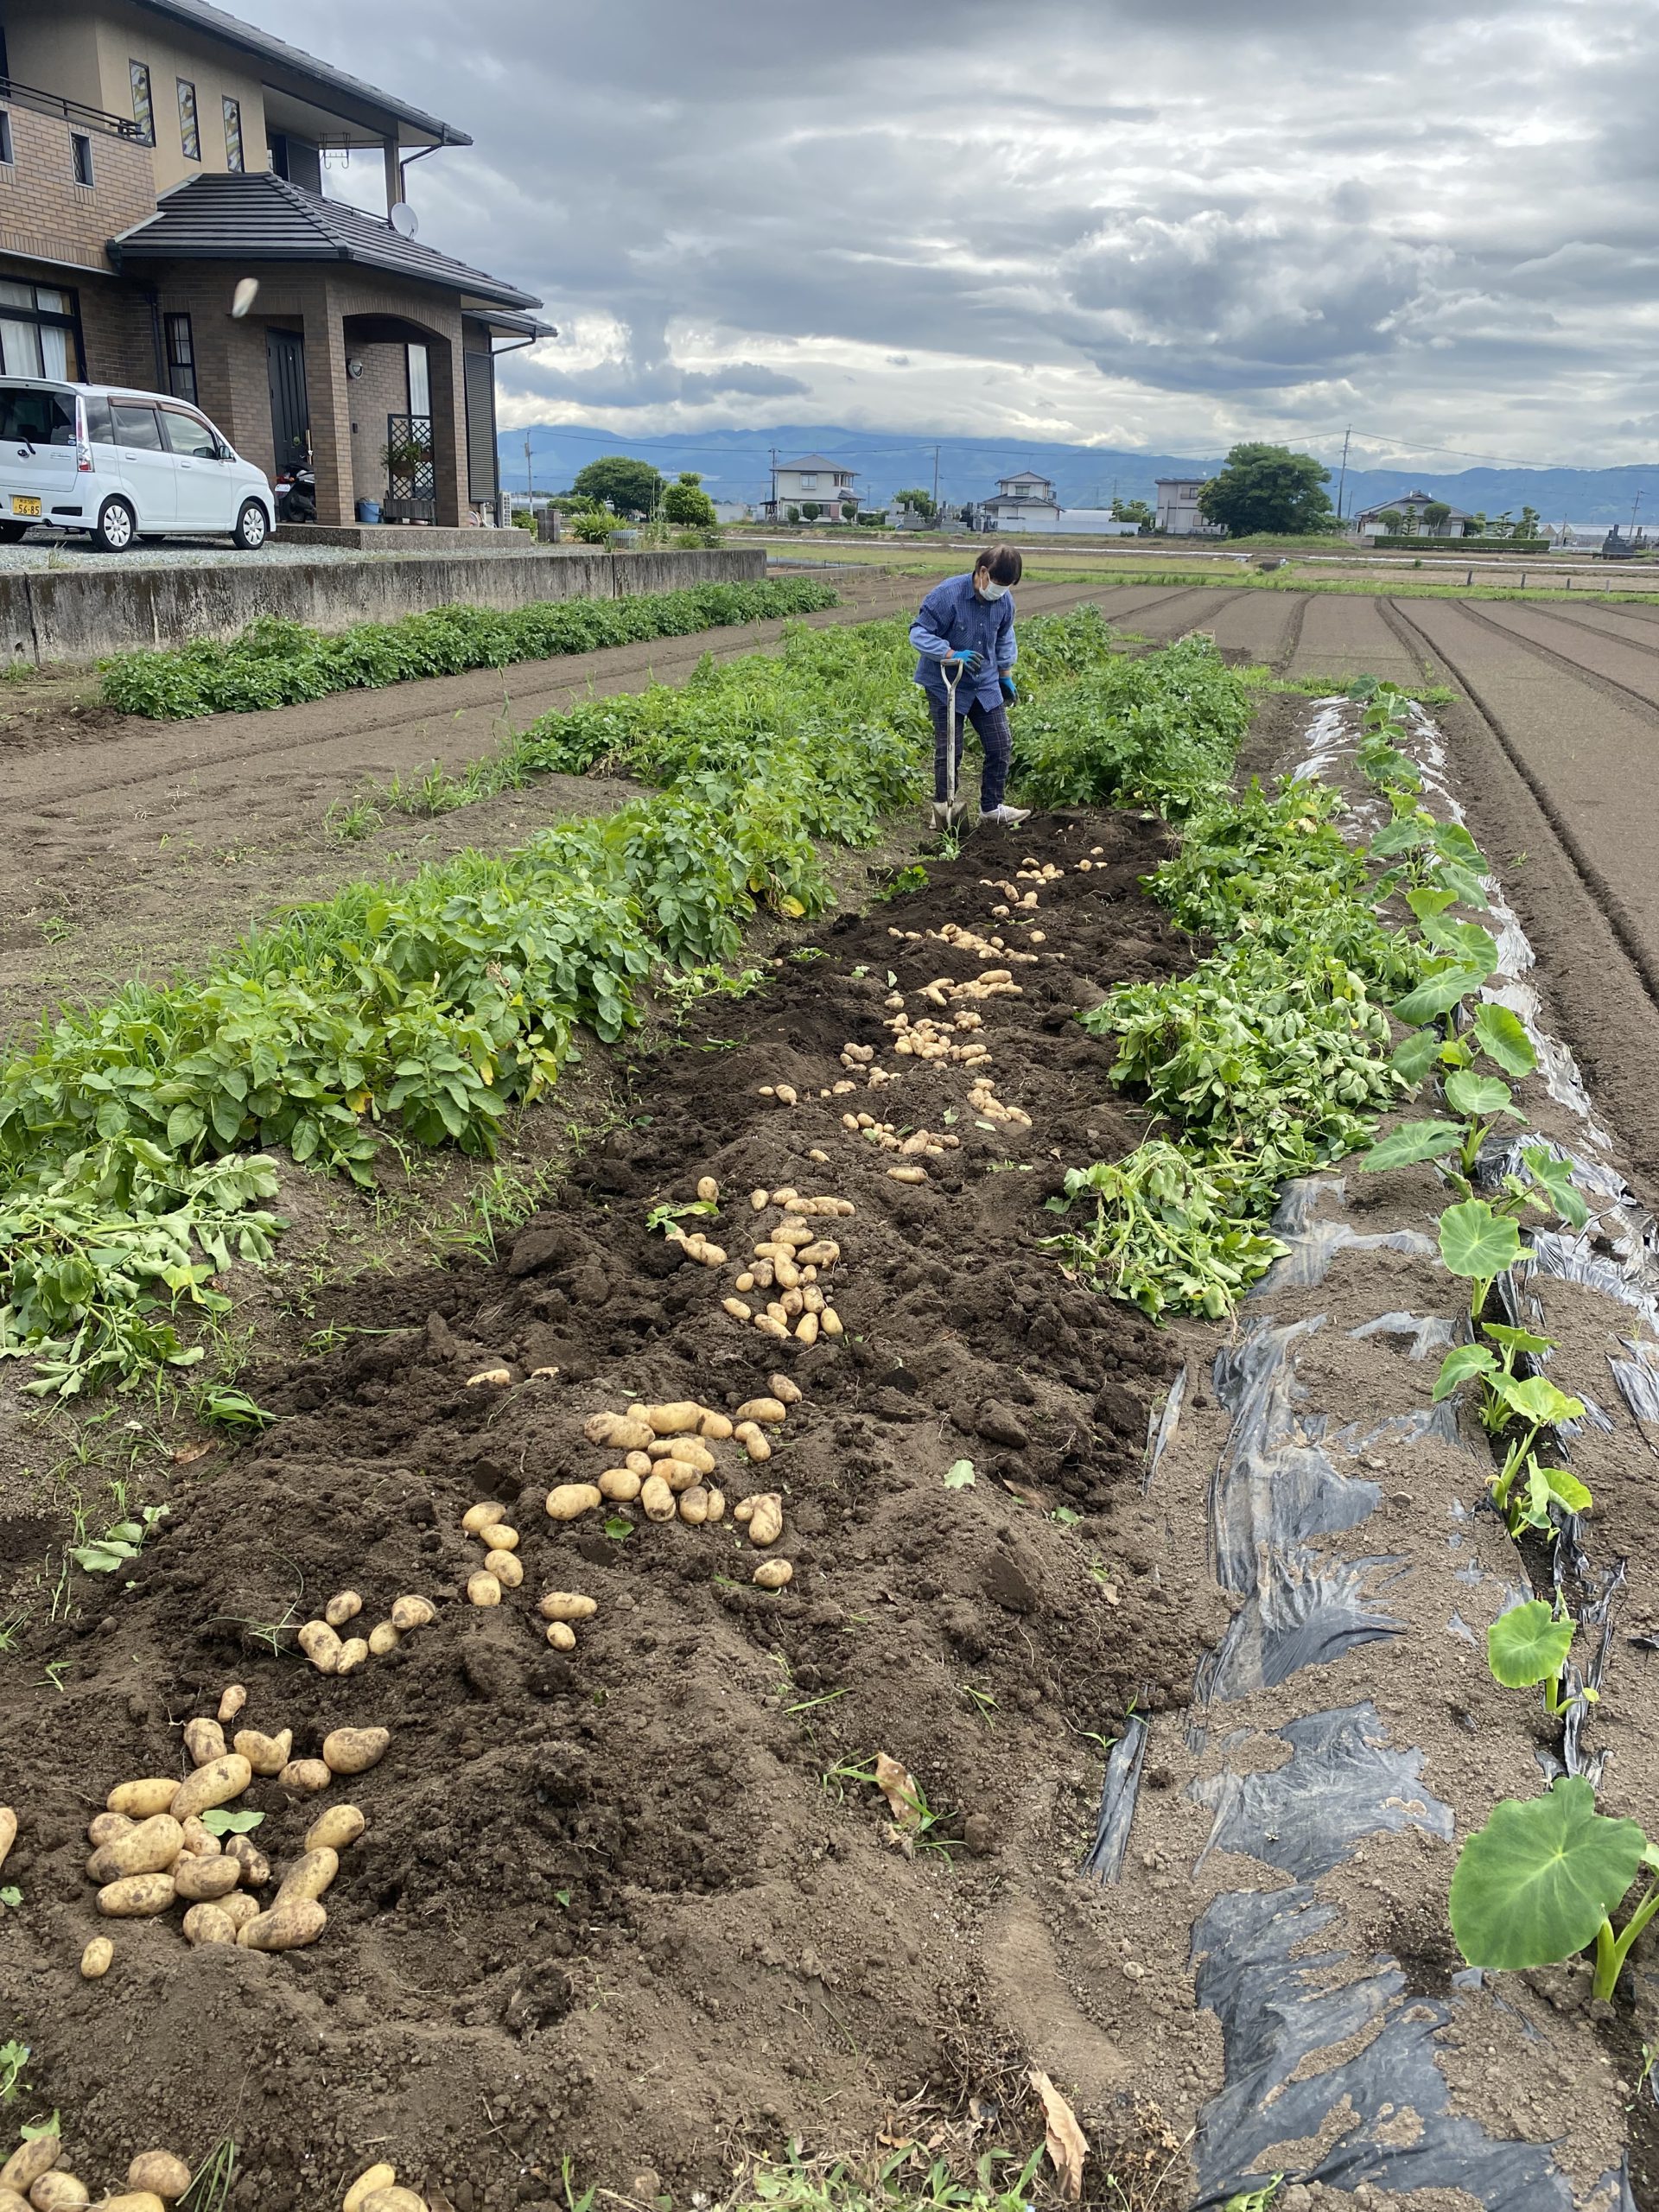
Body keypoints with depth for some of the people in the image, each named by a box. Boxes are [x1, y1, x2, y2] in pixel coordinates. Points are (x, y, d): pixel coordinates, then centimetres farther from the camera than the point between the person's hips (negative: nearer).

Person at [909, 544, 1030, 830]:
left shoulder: (1004, 600, -3)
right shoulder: (947, 594, -21)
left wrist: (1006, 675, 16)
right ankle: (943, 806, 17)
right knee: (949, 749, -1)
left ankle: (992, 807, 20)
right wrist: (952, 654, -31)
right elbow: (918, 633, -19)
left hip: (986, 685, 6)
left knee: (1000, 744, 6)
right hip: (947, 686, -5)